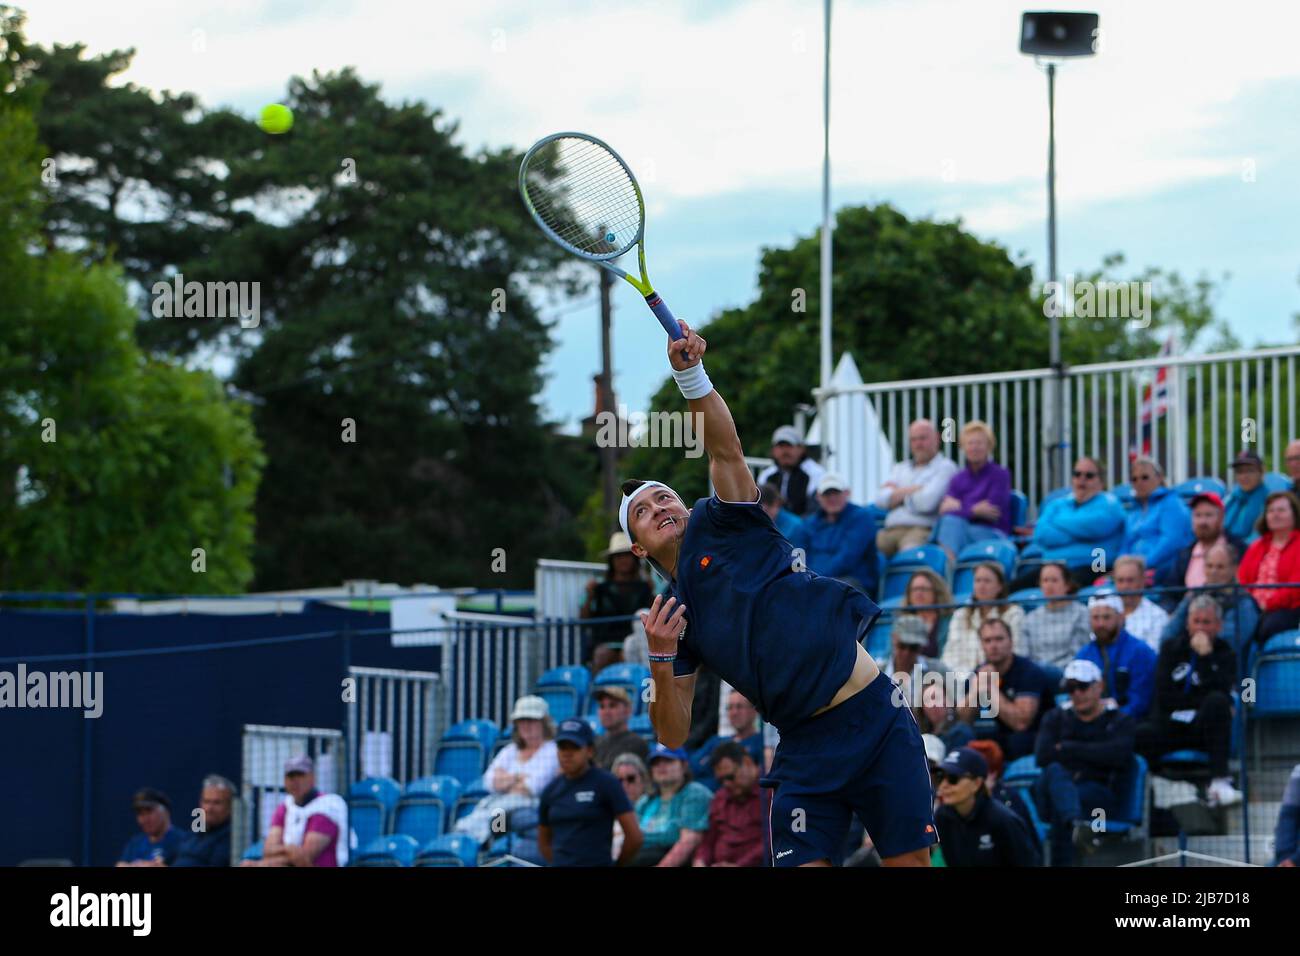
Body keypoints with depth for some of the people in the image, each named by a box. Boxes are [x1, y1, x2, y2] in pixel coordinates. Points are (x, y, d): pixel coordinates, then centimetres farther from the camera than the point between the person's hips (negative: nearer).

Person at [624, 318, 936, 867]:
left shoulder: (719, 528, 9)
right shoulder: (673, 616, 13)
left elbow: (725, 449, -10)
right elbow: (673, 734, 8)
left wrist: (690, 374, -24)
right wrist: (660, 658, -8)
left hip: (874, 715, -2)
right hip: (806, 748, 2)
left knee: (909, 862, -6)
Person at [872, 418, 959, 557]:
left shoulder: (946, 467, 9)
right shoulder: (899, 469, 29)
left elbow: (927, 502, -6)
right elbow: (881, 499, 12)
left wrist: (897, 494, 10)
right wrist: (912, 490, 2)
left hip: (923, 529, -5)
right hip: (890, 531, 5)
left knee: (911, 549, -40)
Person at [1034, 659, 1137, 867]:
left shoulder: (1120, 721, 14)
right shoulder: (1056, 717, 21)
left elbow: (1119, 754, -10)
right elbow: (1042, 756, 2)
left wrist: (1068, 748, -4)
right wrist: (1090, 753, -2)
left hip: (1099, 795, -2)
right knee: (1055, 770, -36)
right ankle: (1076, 823, -64)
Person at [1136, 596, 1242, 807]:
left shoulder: (1226, 654, 10)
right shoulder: (1172, 648, 14)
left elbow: (1221, 693, -10)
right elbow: (1164, 698, 2)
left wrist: (1205, 656, -11)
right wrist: (1200, 702, -4)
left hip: (1203, 728, 0)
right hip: (1169, 724, 0)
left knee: (1217, 701, -35)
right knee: (1140, 734, -33)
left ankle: (1219, 780, -38)